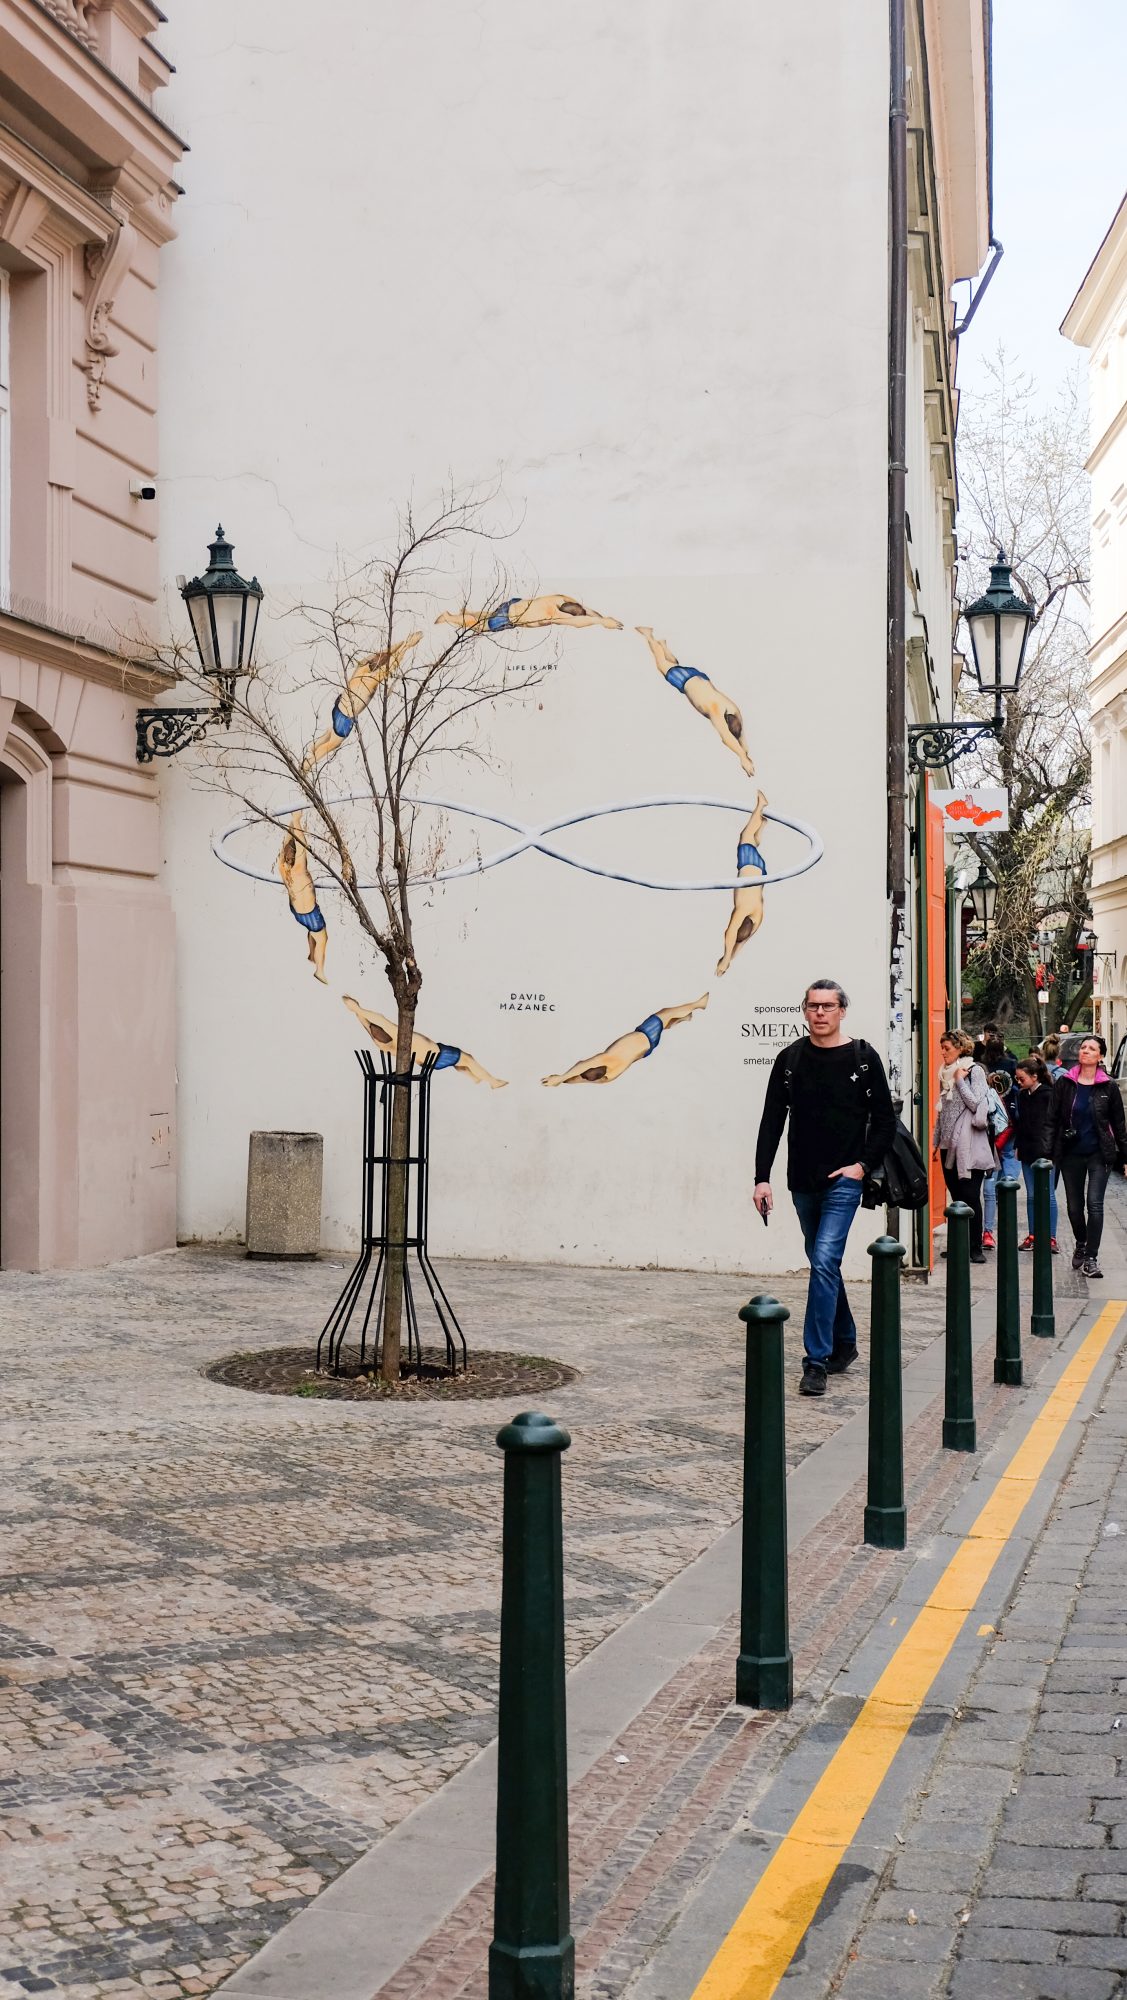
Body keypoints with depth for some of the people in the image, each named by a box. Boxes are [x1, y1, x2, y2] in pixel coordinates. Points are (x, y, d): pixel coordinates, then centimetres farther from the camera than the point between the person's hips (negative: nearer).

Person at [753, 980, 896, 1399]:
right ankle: (844, 1343, 32)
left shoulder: (863, 1058, -3)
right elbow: (771, 1122, 3)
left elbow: (885, 1121, 1)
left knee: (825, 1261, -15)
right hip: (803, 1182, 4)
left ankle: (816, 1360, -12)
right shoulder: (790, 1059, 4)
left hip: (844, 1180, -4)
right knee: (823, 1263, 15)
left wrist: (862, 1165, -9)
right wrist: (762, 1178, -4)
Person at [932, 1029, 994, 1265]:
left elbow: (975, 1103, -13)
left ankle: (975, 1248, -4)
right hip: (949, 1145, 7)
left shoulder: (974, 1071, -5)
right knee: (956, 1197, 9)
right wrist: (936, 1140, 18)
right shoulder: (945, 1073, 15)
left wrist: (960, 1080, -9)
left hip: (969, 1145, -7)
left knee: (970, 1197, -7)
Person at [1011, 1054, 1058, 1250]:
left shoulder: (1048, 1095, -11)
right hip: (1027, 1153, 6)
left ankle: (1051, 1238, 3)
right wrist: (1017, 1146, 10)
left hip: (1045, 1151, -6)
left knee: (1048, 1195, -1)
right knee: (1031, 1196, 11)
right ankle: (1032, 1236, 16)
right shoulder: (1020, 1095, 9)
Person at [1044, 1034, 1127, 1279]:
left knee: (1094, 1204, -11)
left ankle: (1091, 1258, -8)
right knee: (1074, 1206, 10)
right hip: (1071, 1154, 2)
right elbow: (1052, 1120, 2)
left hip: (1099, 1154, -2)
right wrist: (1048, 1152, -5)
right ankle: (1081, 1245, 34)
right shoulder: (1064, 1083, 1)